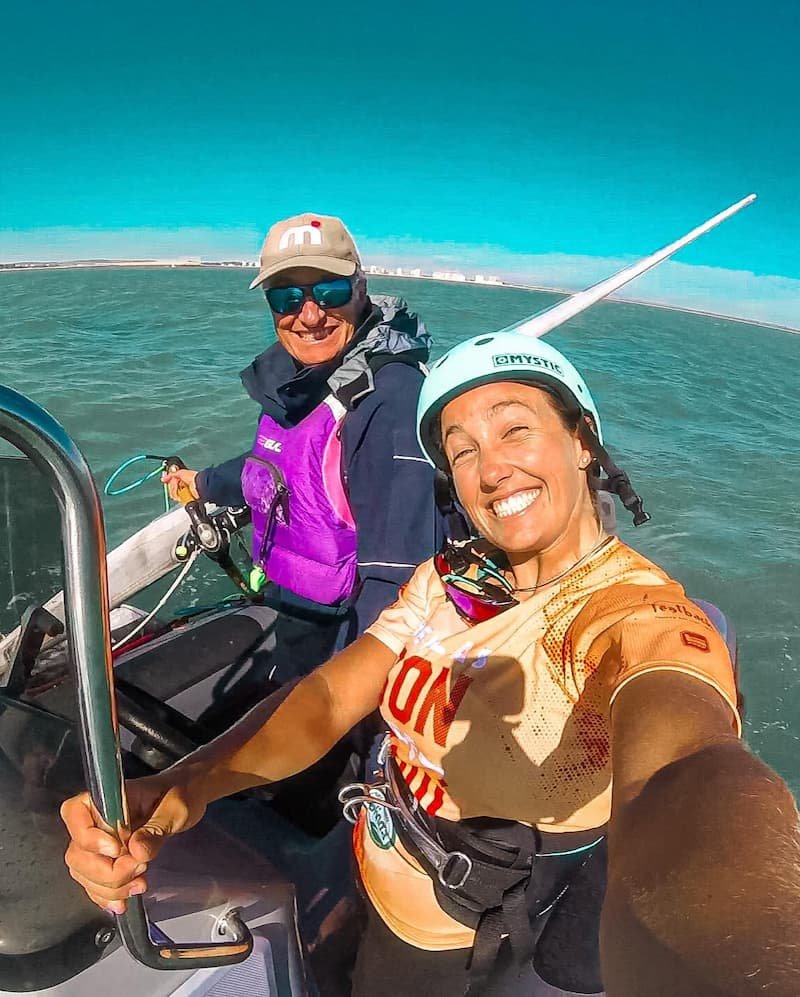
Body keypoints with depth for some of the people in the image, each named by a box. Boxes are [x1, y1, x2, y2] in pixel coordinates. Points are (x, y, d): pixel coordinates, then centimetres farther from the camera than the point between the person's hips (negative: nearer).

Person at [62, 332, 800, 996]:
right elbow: (330, 697, -15)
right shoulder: (450, 578, -8)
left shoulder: (640, 615, -29)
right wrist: (183, 786, -33)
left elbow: (686, 772, -51)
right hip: (373, 880, 5)